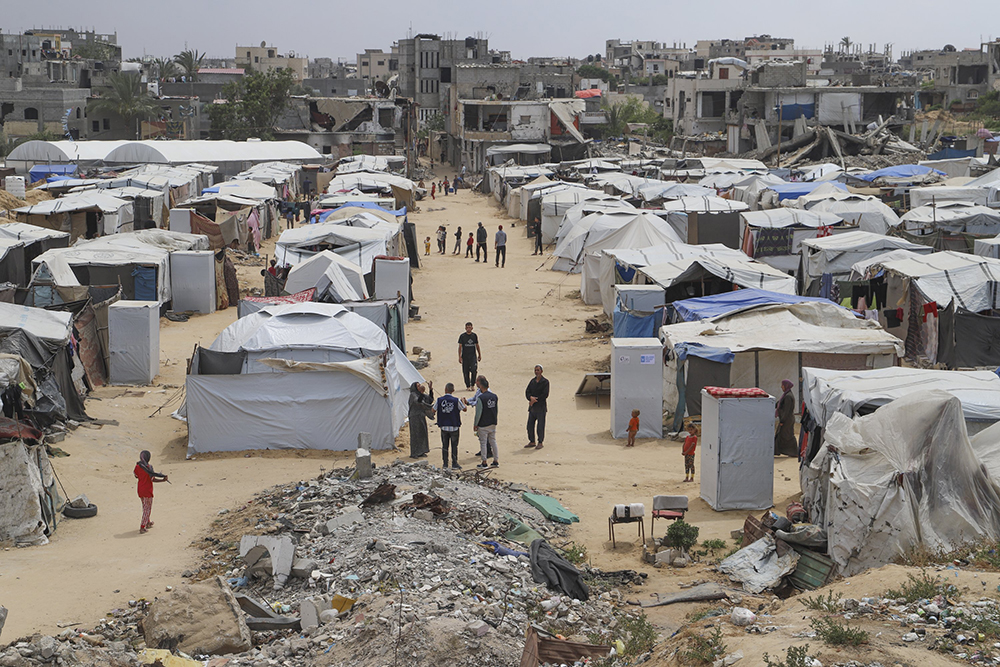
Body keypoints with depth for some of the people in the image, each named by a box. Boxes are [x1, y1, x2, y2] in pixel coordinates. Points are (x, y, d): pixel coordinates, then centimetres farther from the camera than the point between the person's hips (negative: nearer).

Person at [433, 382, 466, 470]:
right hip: (454, 427, -2)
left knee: (444, 445, 12)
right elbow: (464, 409, 1)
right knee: (454, 445, 6)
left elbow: (433, 410, 4)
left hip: (443, 427, 2)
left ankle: (445, 464, 15)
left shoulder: (439, 400, -7)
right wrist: (463, 402, 19)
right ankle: (454, 464, 7)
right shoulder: (456, 401, -12)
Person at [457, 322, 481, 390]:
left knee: (474, 370, -13)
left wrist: (479, 355, 17)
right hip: (465, 356, -1)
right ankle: (468, 386, 11)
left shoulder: (474, 336, 7)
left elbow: (477, 346, 16)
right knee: (466, 372, 1)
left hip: (473, 356, 1)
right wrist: (459, 357, -7)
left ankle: (472, 385, -1)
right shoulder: (462, 336, -1)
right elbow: (460, 347, -1)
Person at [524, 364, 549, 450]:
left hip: (541, 407, -6)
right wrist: (531, 398, -16)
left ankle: (541, 442, 4)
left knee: (540, 426, -4)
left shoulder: (545, 381, -4)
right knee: (530, 425, 6)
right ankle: (532, 442, 16)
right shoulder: (532, 381, 13)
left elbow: (545, 394, -12)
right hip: (532, 407, 6)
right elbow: (527, 392, 6)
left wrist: (534, 400, -12)